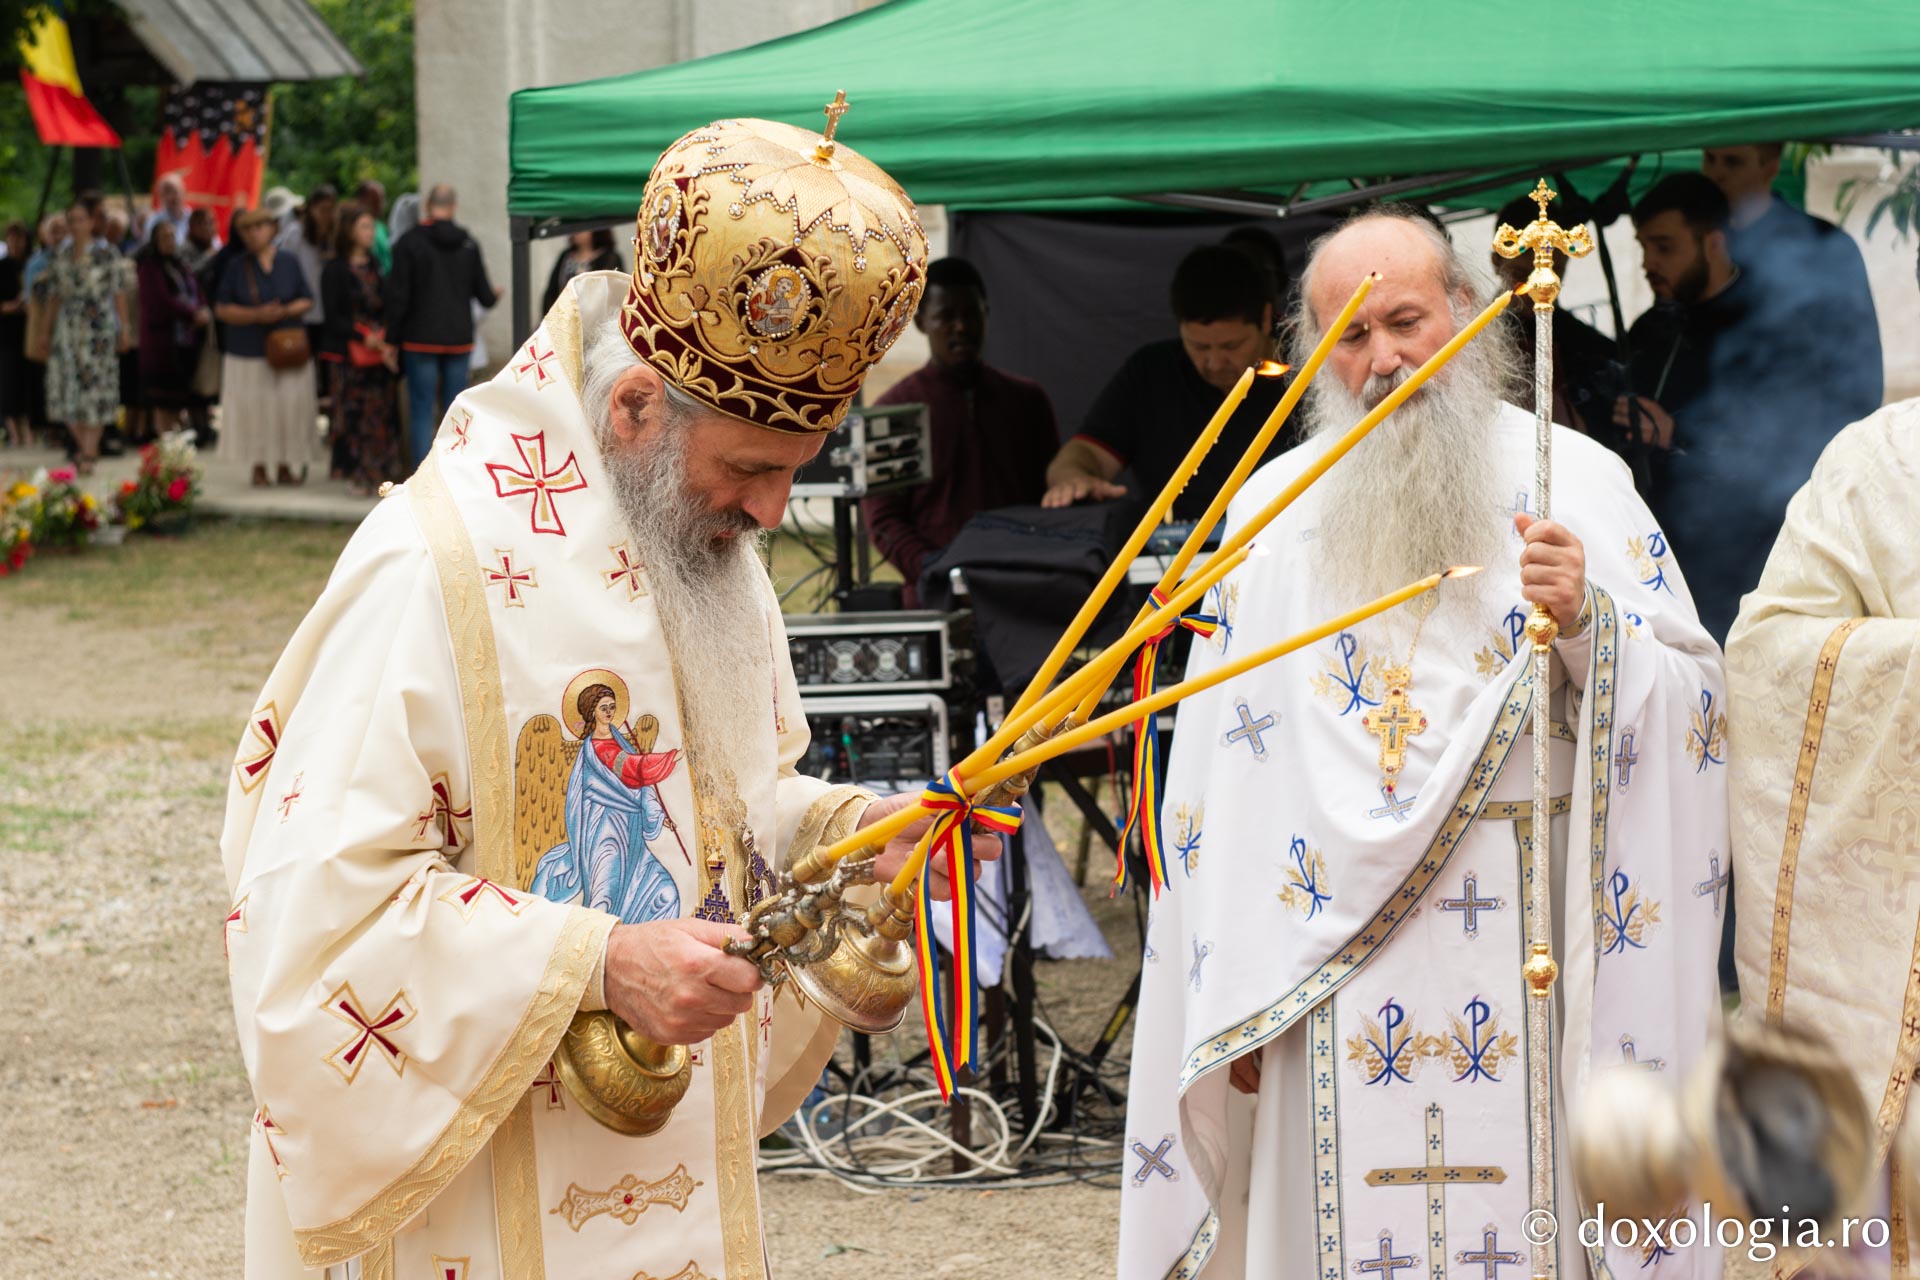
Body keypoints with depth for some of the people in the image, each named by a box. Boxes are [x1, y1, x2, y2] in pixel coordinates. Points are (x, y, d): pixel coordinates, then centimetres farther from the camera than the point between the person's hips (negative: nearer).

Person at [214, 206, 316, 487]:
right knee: (253, 410, -3)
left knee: (289, 408, -2)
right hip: (249, 349, -1)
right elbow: (222, 309, -2)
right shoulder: (236, 267, 2)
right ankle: (259, 468, 7)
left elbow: (306, 301, 8)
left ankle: (285, 466, 9)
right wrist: (256, 315, -15)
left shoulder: (288, 262, 7)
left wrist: (285, 311, -13)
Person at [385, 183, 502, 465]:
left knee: (422, 411, 0)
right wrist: (496, 294, 30)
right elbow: (485, 296, 6)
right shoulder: (468, 245, 2)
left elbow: (398, 296, -9)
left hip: (420, 339, -3)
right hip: (459, 339, 3)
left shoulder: (409, 243, -7)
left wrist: (391, 340, -1)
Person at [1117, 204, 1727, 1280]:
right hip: (1332, 952, 1)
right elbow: (1218, 764, 7)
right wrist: (1236, 1005, 2)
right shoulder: (1272, 506, 9)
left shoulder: (1576, 480, 4)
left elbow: (1688, 706, 1)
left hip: (1529, 948, -1)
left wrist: (1587, 623, -19)